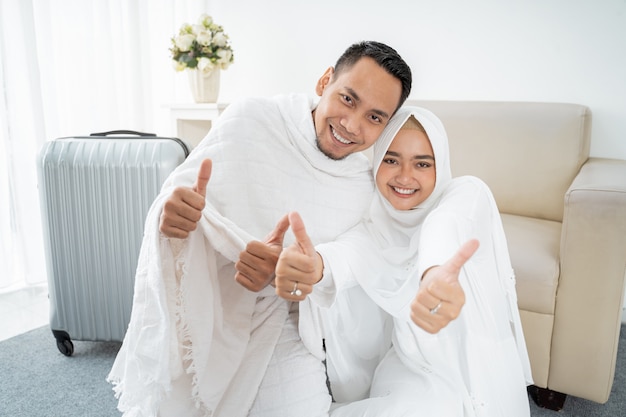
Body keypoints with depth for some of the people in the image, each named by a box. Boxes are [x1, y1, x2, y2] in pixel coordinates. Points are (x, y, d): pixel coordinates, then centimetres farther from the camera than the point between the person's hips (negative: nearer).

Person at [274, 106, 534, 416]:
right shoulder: (375, 218, -3)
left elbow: (445, 227, -38)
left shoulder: (466, 194, -12)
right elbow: (352, 247, -28)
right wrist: (316, 262, -53)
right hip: (412, 357, 4)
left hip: (474, 360, -4)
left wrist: (437, 276, -62)